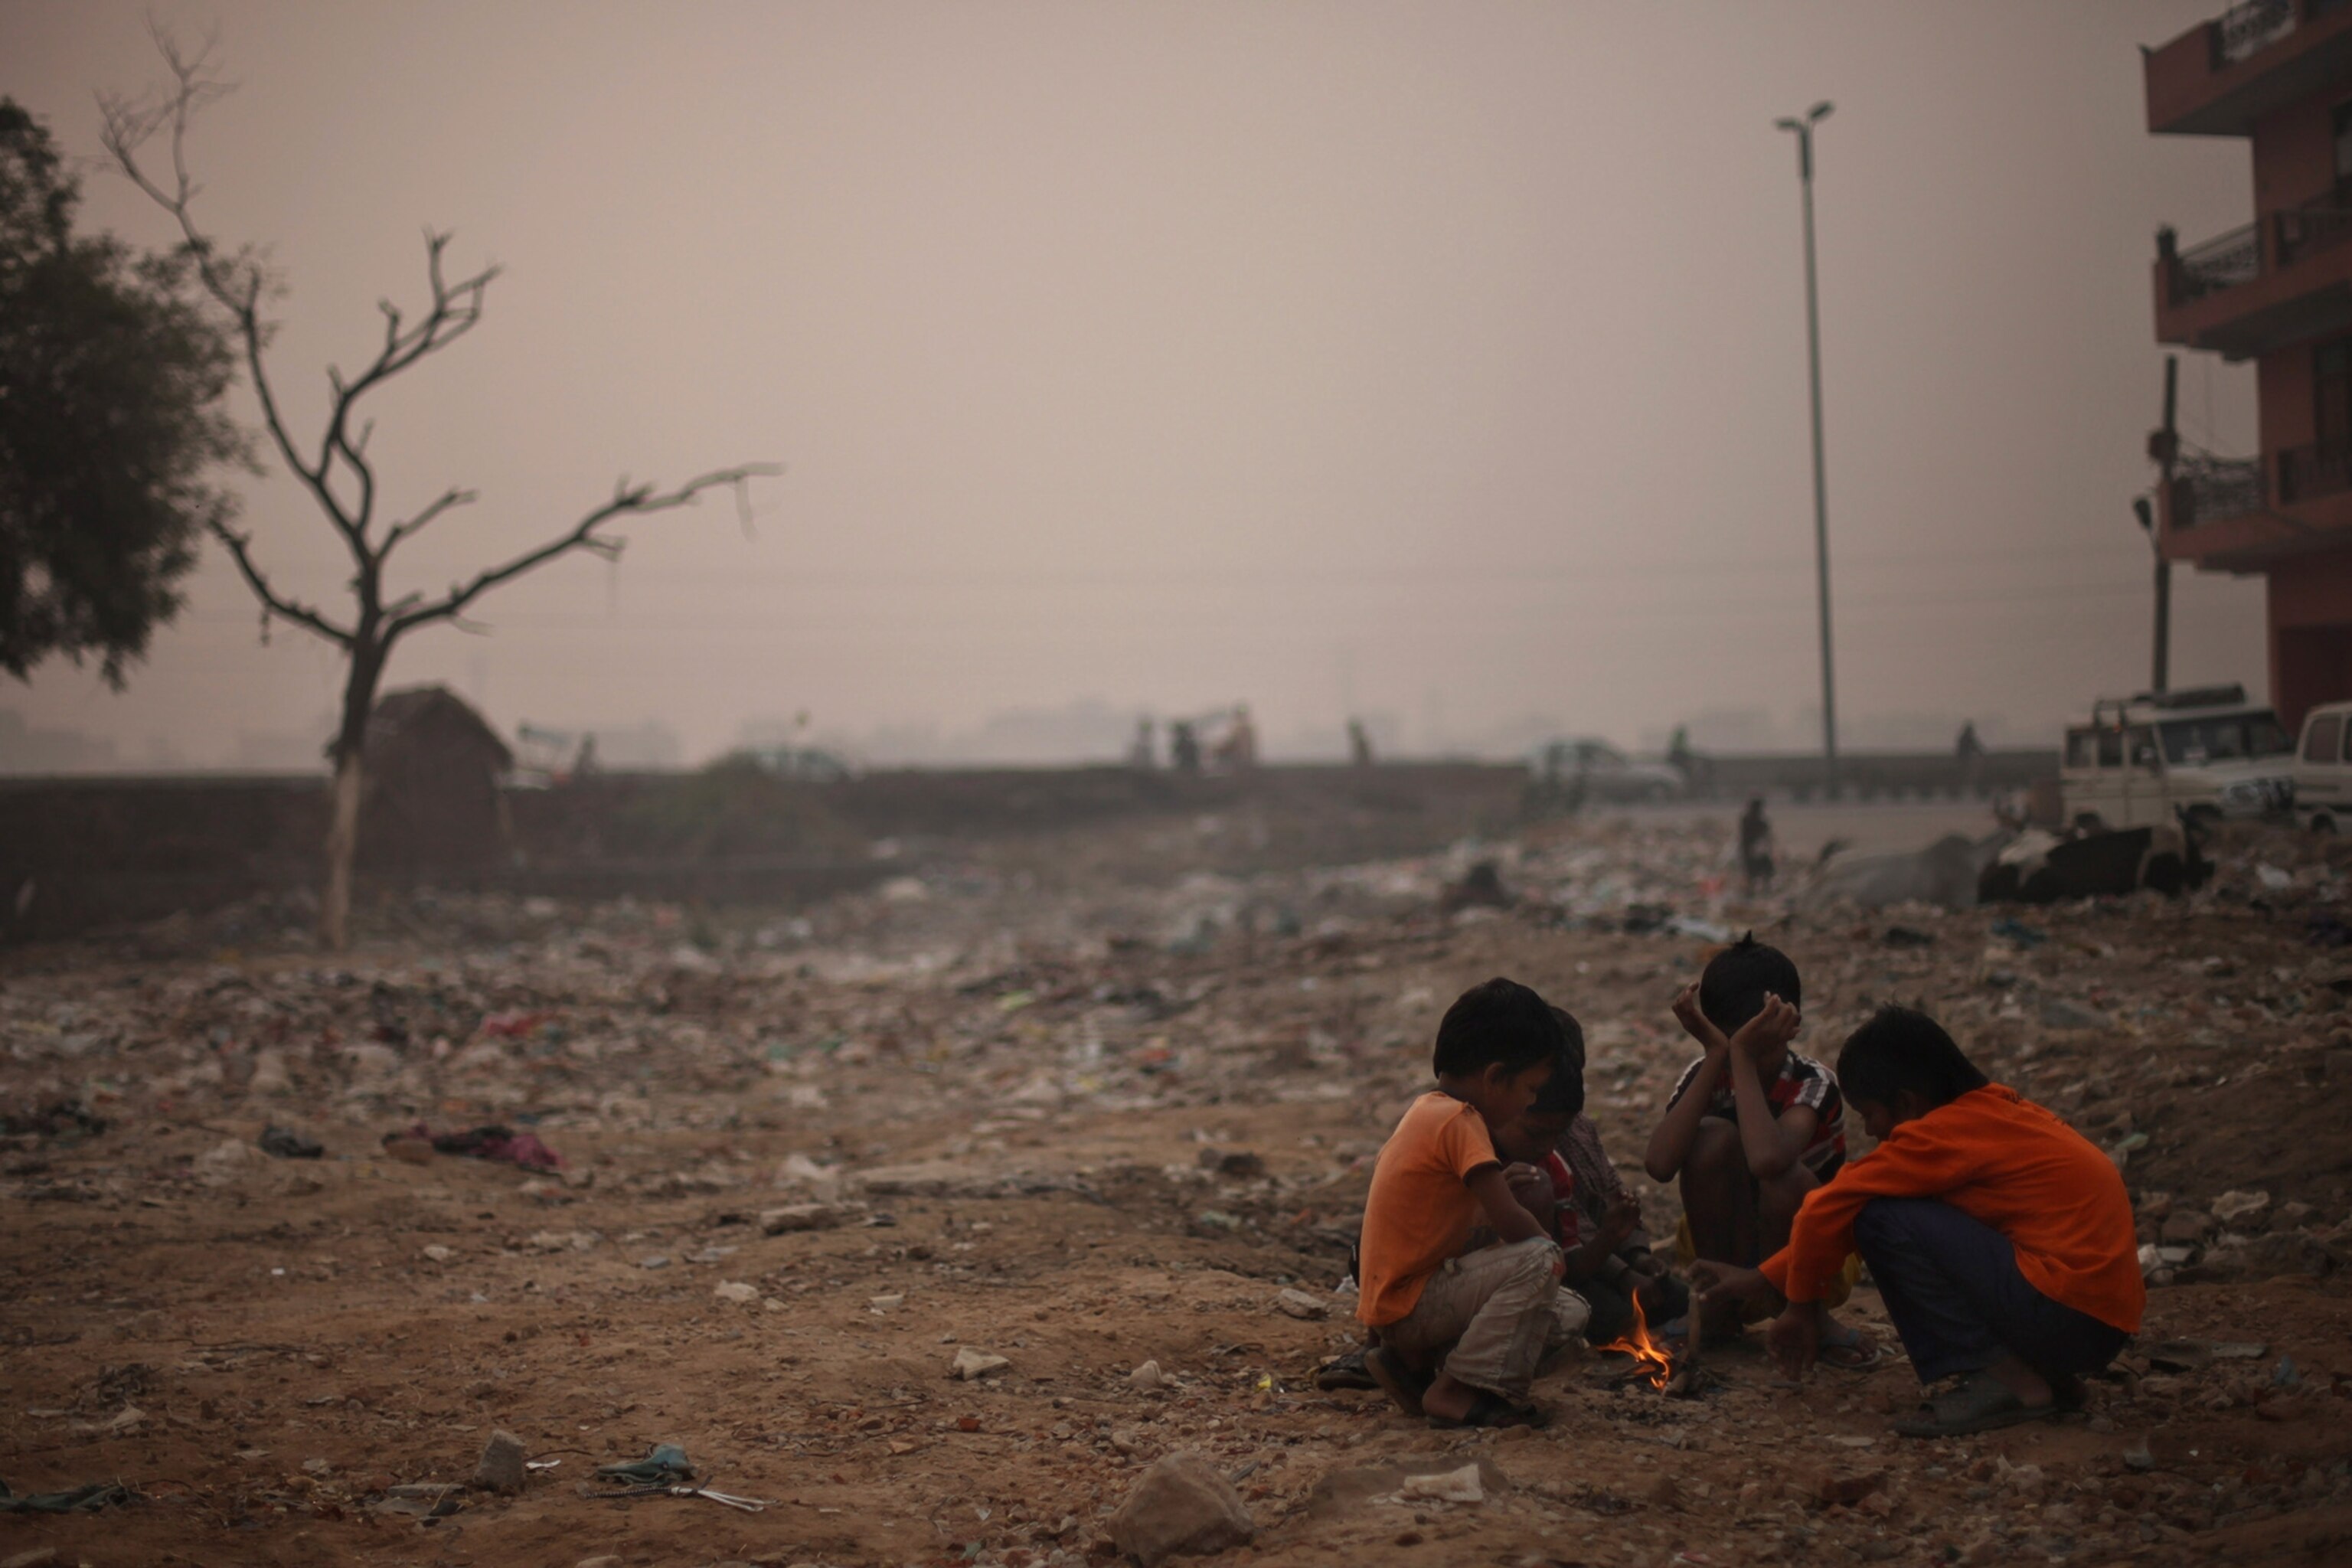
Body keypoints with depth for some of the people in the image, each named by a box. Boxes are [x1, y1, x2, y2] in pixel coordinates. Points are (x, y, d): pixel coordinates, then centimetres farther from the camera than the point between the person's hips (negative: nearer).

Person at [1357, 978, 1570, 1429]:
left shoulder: (1425, 1109, 12)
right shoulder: (1460, 1121, -18)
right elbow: (1511, 1222, -22)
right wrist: (1550, 1250, 0)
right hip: (1410, 1304, -10)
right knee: (1538, 1262, -24)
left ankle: (1414, 1363, 11)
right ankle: (1454, 1391, -18)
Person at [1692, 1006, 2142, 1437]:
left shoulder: (1945, 1133, -12)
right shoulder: (1994, 1108, 16)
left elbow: (1827, 1210, -11)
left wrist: (1799, 1308, 5)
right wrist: (1764, 1280, 23)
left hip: (2068, 1313, -10)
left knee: (1883, 1221, -12)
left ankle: (2005, 1379, -10)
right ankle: (2044, 1375, 10)